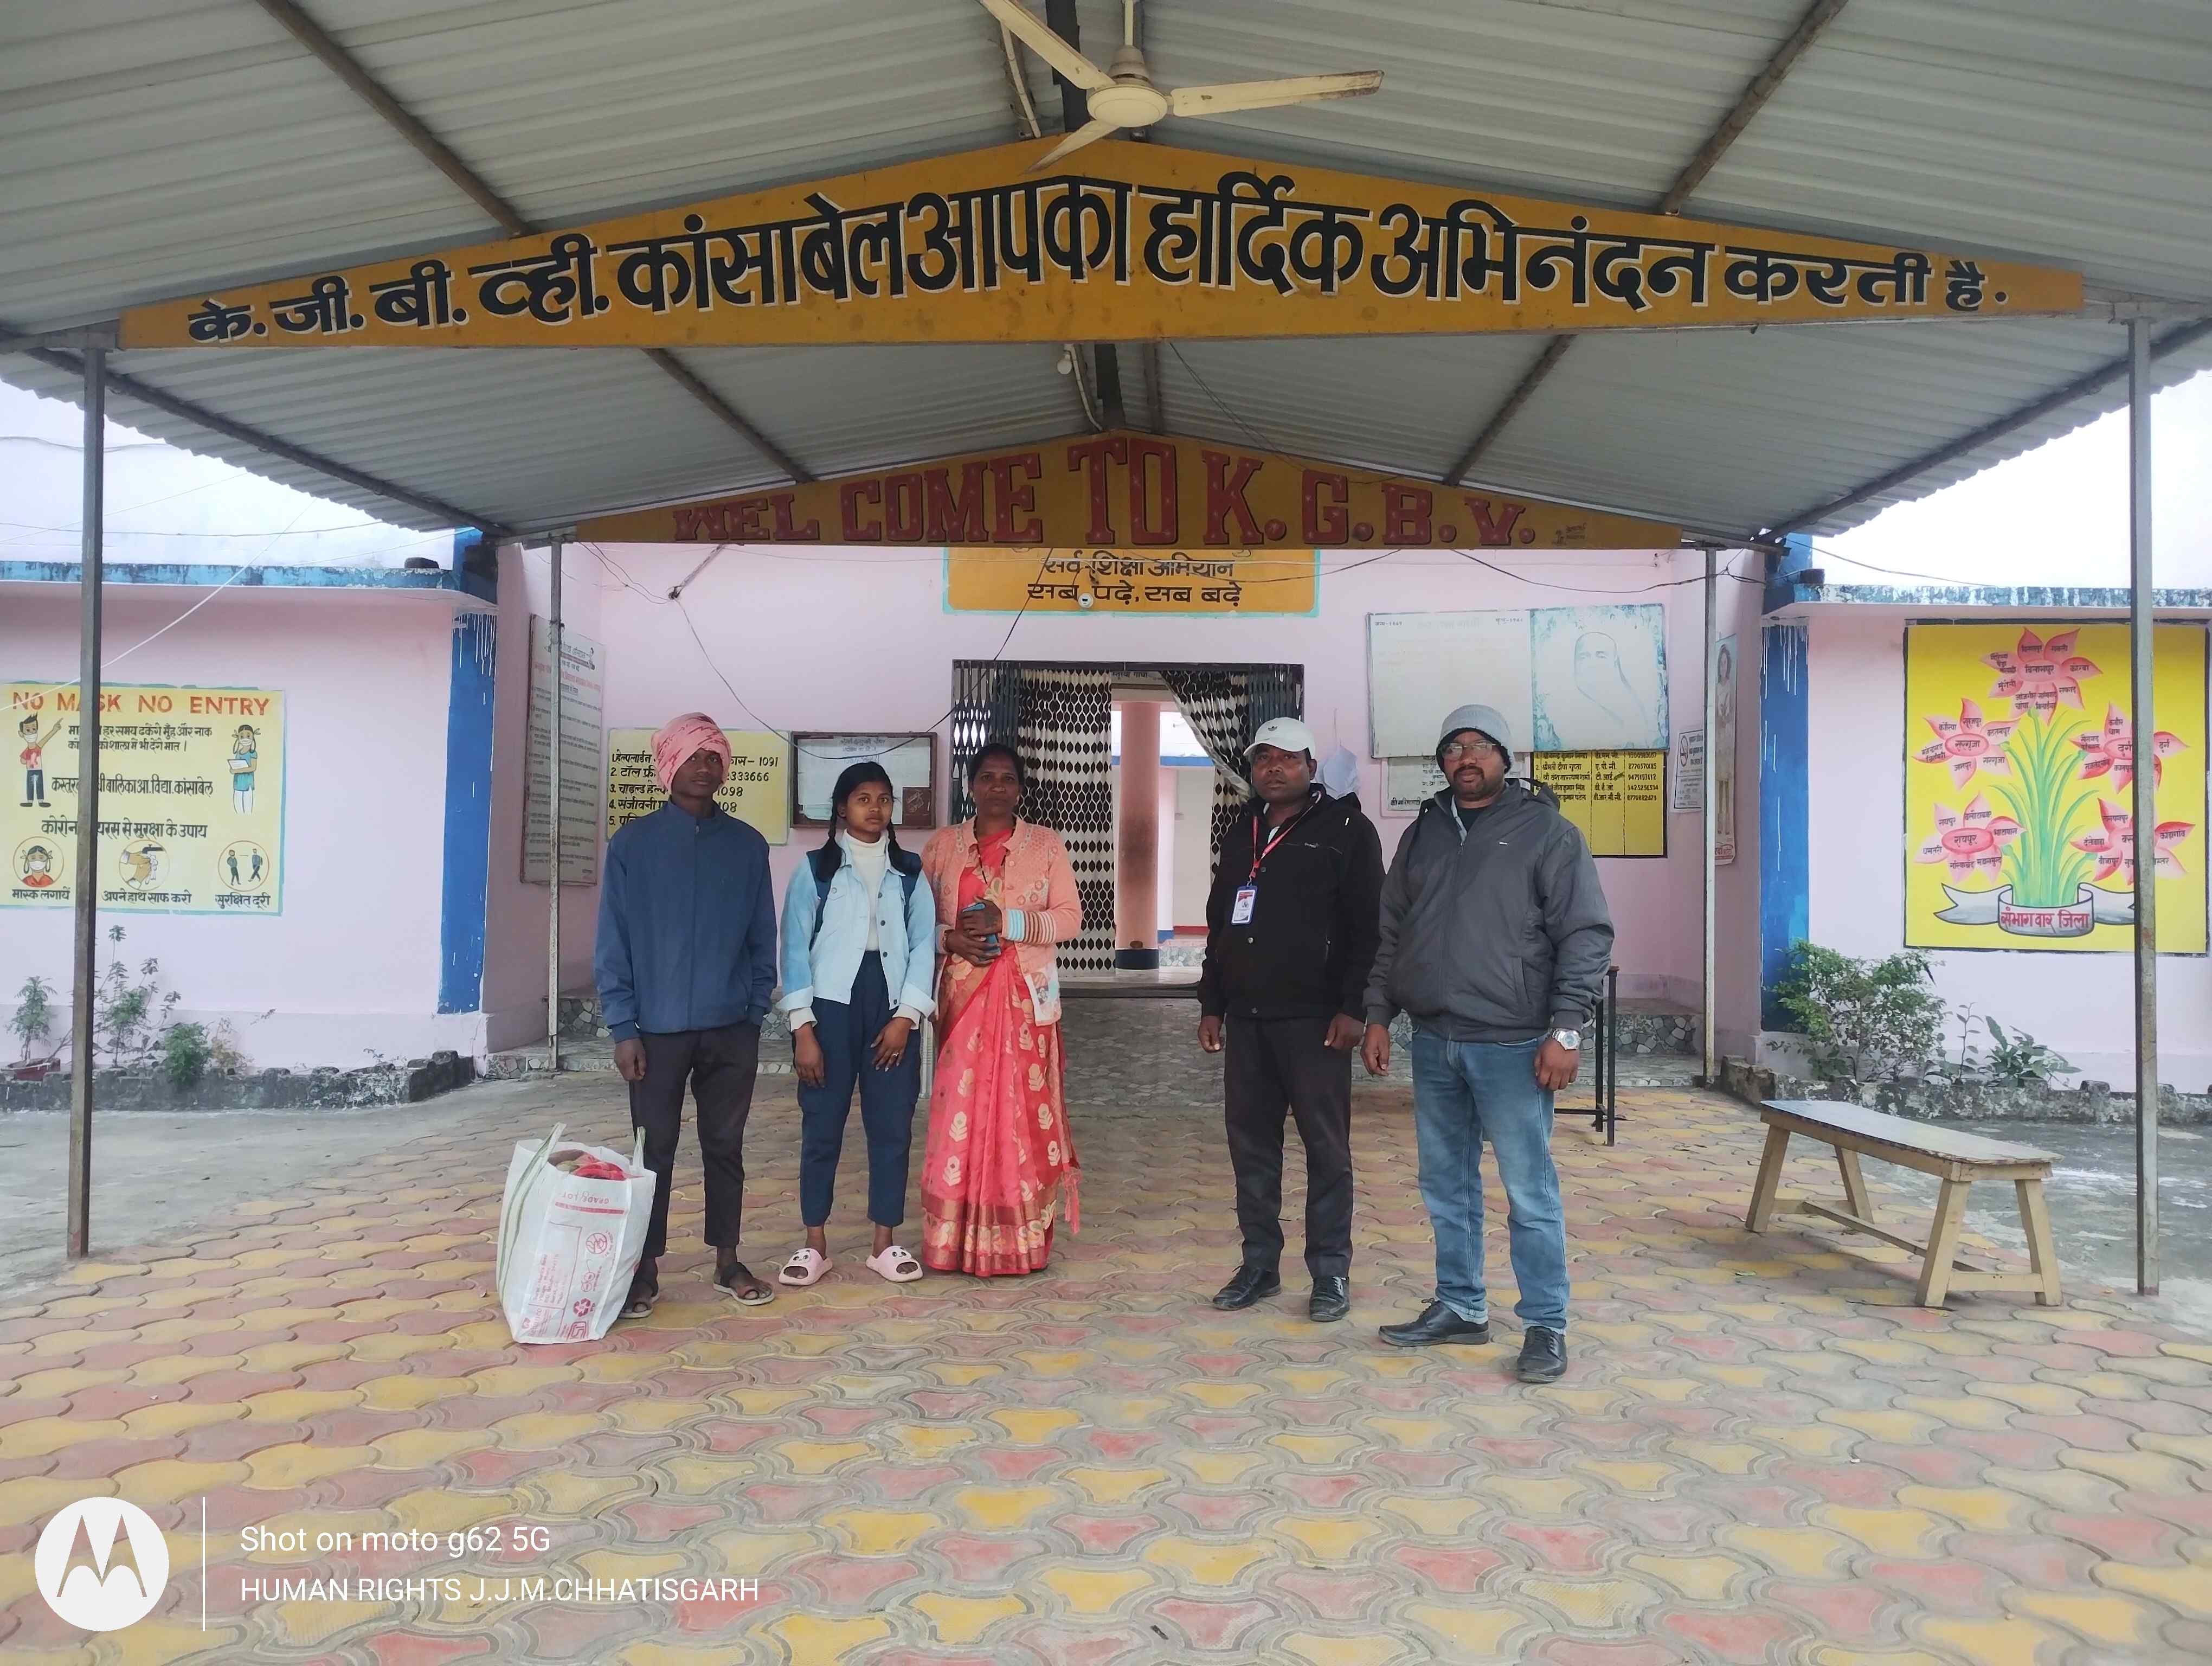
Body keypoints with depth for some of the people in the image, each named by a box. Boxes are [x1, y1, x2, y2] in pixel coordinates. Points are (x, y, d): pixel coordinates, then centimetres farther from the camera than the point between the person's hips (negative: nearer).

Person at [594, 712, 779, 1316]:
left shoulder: (747, 846, 4)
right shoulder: (633, 844, -1)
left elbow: (763, 939, 7)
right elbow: (613, 944, -2)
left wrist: (756, 1012, 3)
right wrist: (623, 1028, -7)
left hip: (731, 1029, 2)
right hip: (658, 1029, -1)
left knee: (725, 1147, 10)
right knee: (655, 1150, 6)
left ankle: (728, 1260, 22)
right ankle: (645, 1268, 18)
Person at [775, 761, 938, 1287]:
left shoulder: (910, 872, 7)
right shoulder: (815, 869, 2)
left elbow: (923, 944, 2)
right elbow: (796, 947, -2)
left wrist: (905, 1016, -7)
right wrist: (803, 1027, -9)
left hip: (891, 1008, 2)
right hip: (831, 1006, -2)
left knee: (892, 1125, 5)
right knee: (822, 1126, 3)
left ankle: (885, 1242, 17)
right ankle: (815, 1244, 15)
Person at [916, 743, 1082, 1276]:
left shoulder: (1046, 844, 4)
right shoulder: (942, 845, 9)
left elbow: (1070, 917, -1)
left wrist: (1007, 921, -14)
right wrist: (950, 938, -11)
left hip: (1025, 996, -1)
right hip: (962, 994, 1)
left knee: (1023, 1110, -2)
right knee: (960, 1110, -2)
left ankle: (1021, 1240, 9)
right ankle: (957, 1241, 8)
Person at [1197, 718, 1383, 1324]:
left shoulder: (1346, 830, -2)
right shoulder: (1240, 836, 17)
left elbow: (1367, 927, -7)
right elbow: (1218, 926, 21)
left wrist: (1351, 1008, -14)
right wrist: (1211, 1005, 16)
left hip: (1313, 1020, -6)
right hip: (1245, 1019, 6)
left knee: (1326, 1147, 1)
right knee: (1250, 1142, 8)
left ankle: (1331, 1272, 11)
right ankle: (1259, 1264, 19)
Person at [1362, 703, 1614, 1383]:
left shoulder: (1547, 832, -2)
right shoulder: (1422, 834, 13)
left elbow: (1586, 936, -6)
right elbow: (1391, 935, 18)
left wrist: (1566, 1029, -13)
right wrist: (1378, 1015, 11)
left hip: (1510, 1045, -5)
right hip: (1433, 1042, 5)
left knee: (1530, 1191, 0)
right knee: (1446, 1186, 13)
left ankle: (1546, 1325, 13)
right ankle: (1460, 1307, 26)